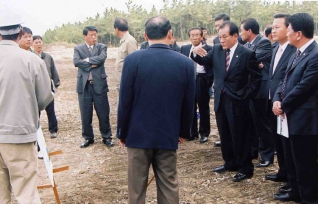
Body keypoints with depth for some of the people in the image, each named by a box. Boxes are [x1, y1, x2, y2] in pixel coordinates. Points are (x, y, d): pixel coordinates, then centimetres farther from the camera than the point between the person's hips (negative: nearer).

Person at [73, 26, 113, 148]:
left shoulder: (102, 47, 6)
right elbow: (76, 62, -10)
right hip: (84, 85, 1)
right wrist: (92, 64, -12)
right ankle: (88, 138, 21)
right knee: (85, 114, 7)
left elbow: (101, 58, -14)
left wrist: (87, 60, -10)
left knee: (103, 113, 4)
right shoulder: (78, 48, 7)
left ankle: (106, 137, 18)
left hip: (99, 84, -1)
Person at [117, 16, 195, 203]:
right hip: (168, 135, 2)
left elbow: (125, 100, -7)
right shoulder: (186, 63, -4)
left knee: (137, 188, 9)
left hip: (138, 134, -1)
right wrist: (184, 131, 17)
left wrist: (122, 132, 6)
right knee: (169, 186, 11)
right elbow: (189, 103, 3)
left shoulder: (133, 60, -10)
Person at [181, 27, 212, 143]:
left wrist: (209, 81, -12)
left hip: (202, 81, -4)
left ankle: (204, 133, 14)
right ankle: (192, 132, 21)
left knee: (203, 108, 4)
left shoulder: (208, 49, -3)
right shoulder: (184, 48, 10)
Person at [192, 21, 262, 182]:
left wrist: (246, 96, -9)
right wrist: (197, 54, -19)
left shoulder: (247, 53, -11)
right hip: (220, 99, 6)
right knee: (224, 135, 17)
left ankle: (245, 168, 17)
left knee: (239, 136, 4)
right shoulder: (217, 49, 3)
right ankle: (230, 163, 33)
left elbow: (256, 78, -7)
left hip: (236, 101, -5)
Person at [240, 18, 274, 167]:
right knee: (250, 123, 17)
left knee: (262, 124, 1)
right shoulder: (247, 45, 13)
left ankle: (267, 156, 12)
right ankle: (252, 151, 31)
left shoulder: (264, 42, -12)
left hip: (259, 89, -8)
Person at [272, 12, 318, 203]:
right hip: (291, 116, 10)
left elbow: (303, 87, -22)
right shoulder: (299, 53, 11)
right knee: (292, 160, 22)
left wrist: (283, 105, -9)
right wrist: (277, 100, -4)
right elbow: (286, 80, 13)